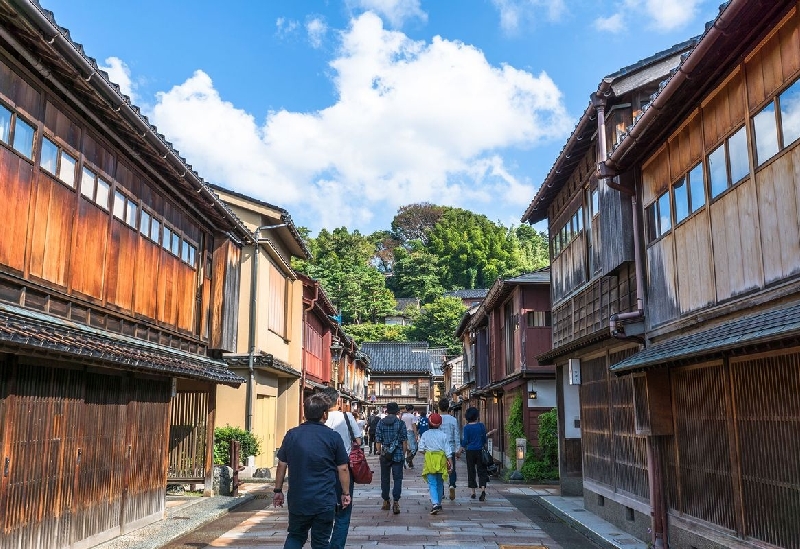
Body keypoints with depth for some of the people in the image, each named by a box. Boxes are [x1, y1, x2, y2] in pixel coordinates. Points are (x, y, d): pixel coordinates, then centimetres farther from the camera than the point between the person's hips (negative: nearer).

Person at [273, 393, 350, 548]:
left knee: (295, 536, 19)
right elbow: (343, 468, -4)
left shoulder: (292, 434, -1)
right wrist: (345, 493, 7)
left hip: (298, 499, 2)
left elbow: (282, 465, 5)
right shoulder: (333, 437, -8)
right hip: (325, 501, -2)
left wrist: (278, 490, 15)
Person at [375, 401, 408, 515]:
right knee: (397, 478, 3)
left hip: (385, 455, 2)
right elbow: (404, 441, -3)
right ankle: (396, 503, -7)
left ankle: (386, 502, 23)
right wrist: (403, 453, 8)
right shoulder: (401, 423, -5)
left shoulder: (380, 423, 0)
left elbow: (378, 441, 1)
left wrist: (380, 453, 12)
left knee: (385, 478, 14)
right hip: (398, 455, -2)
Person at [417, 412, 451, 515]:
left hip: (429, 458, -1)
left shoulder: (425, 434, 0)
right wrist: (449, 461, 3)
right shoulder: (444, 435, 0)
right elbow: (447, 449, -2)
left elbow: (421, 449, -3)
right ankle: (438, 503, 25)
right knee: (440, 483, 16)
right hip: (441, 458, 1)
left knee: (432, 484, -4)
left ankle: (435, 504, -21)